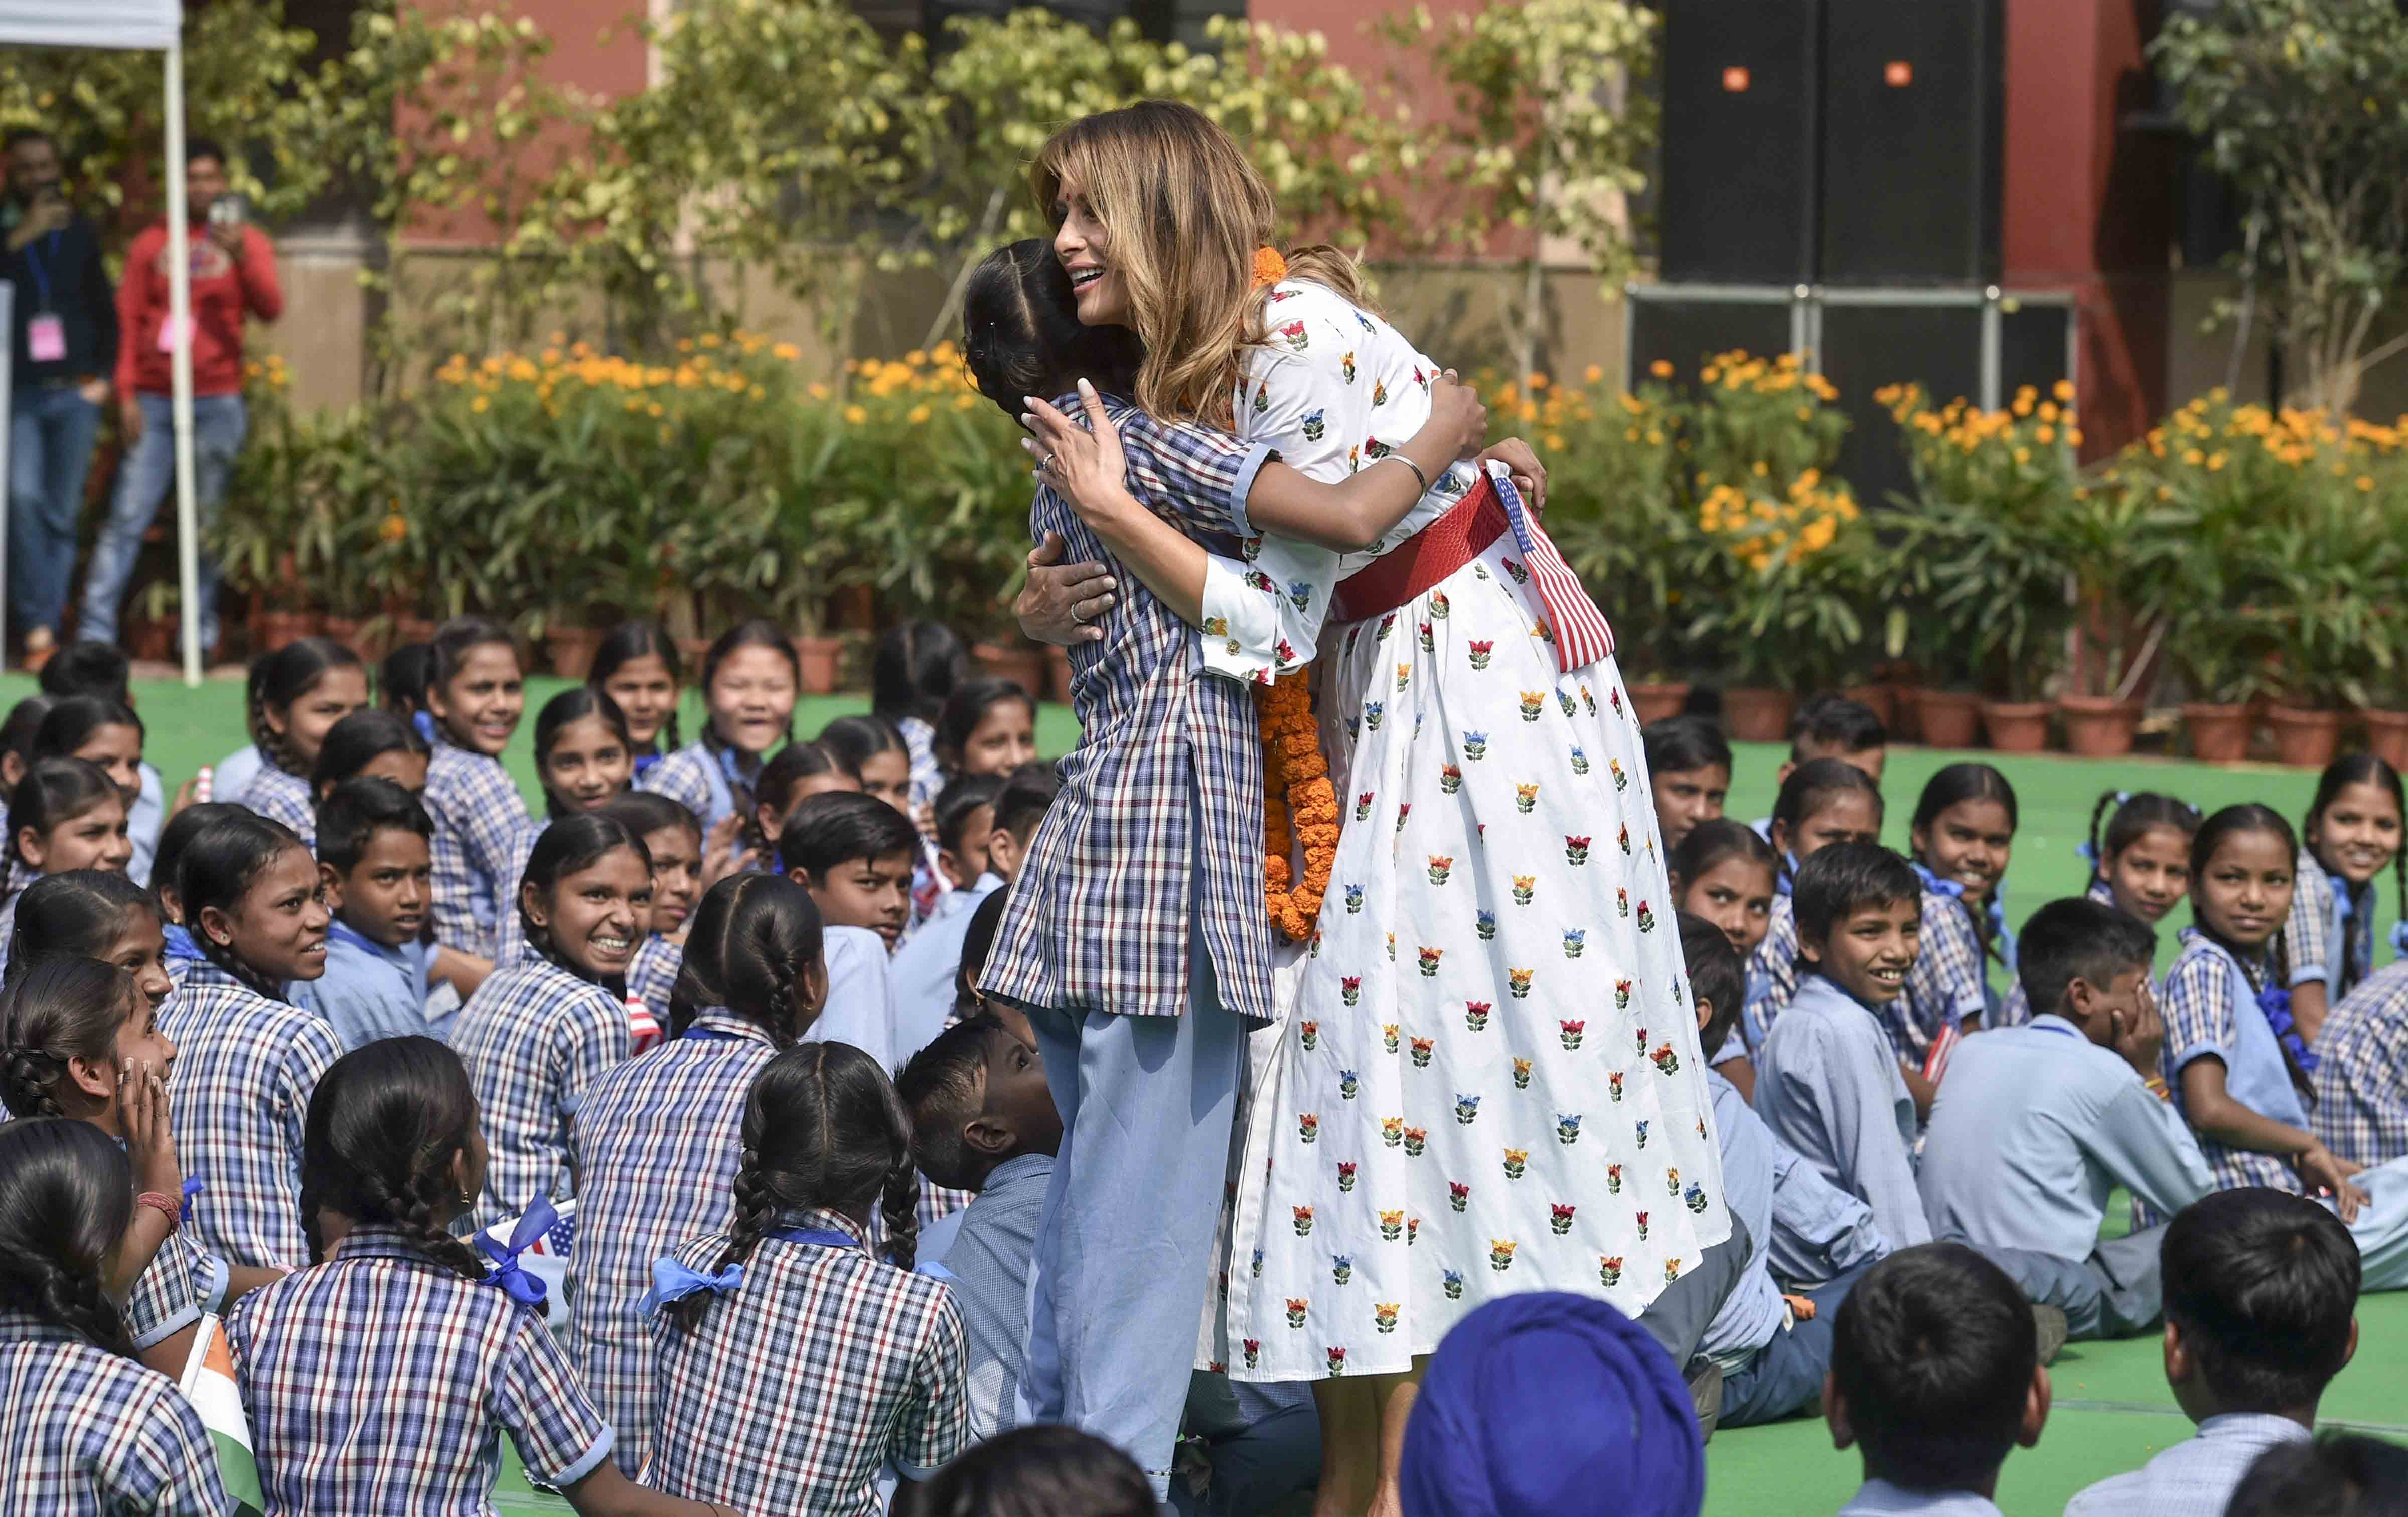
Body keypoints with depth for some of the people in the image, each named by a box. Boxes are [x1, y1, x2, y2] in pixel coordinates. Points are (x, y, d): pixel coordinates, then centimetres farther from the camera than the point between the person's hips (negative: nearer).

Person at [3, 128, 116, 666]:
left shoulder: (79, 231, 12)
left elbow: (105, 310, 17)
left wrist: (102, 375, 7)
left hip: (74, 394, 3)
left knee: (63, 513, 2)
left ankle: (46, 627, 7)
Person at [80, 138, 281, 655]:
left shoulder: (247, 242, 7)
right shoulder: (150, 244, 10)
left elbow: (271, 309, -7)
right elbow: (128, 321, 6)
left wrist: (241, 258, -24)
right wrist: (126, 394, -3)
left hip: (217, 403, 0)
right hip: (153, 401, 0)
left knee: (207, 525, 1)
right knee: (126, 519, -6)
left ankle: (200, 637, 5)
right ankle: (95, 634, -8)